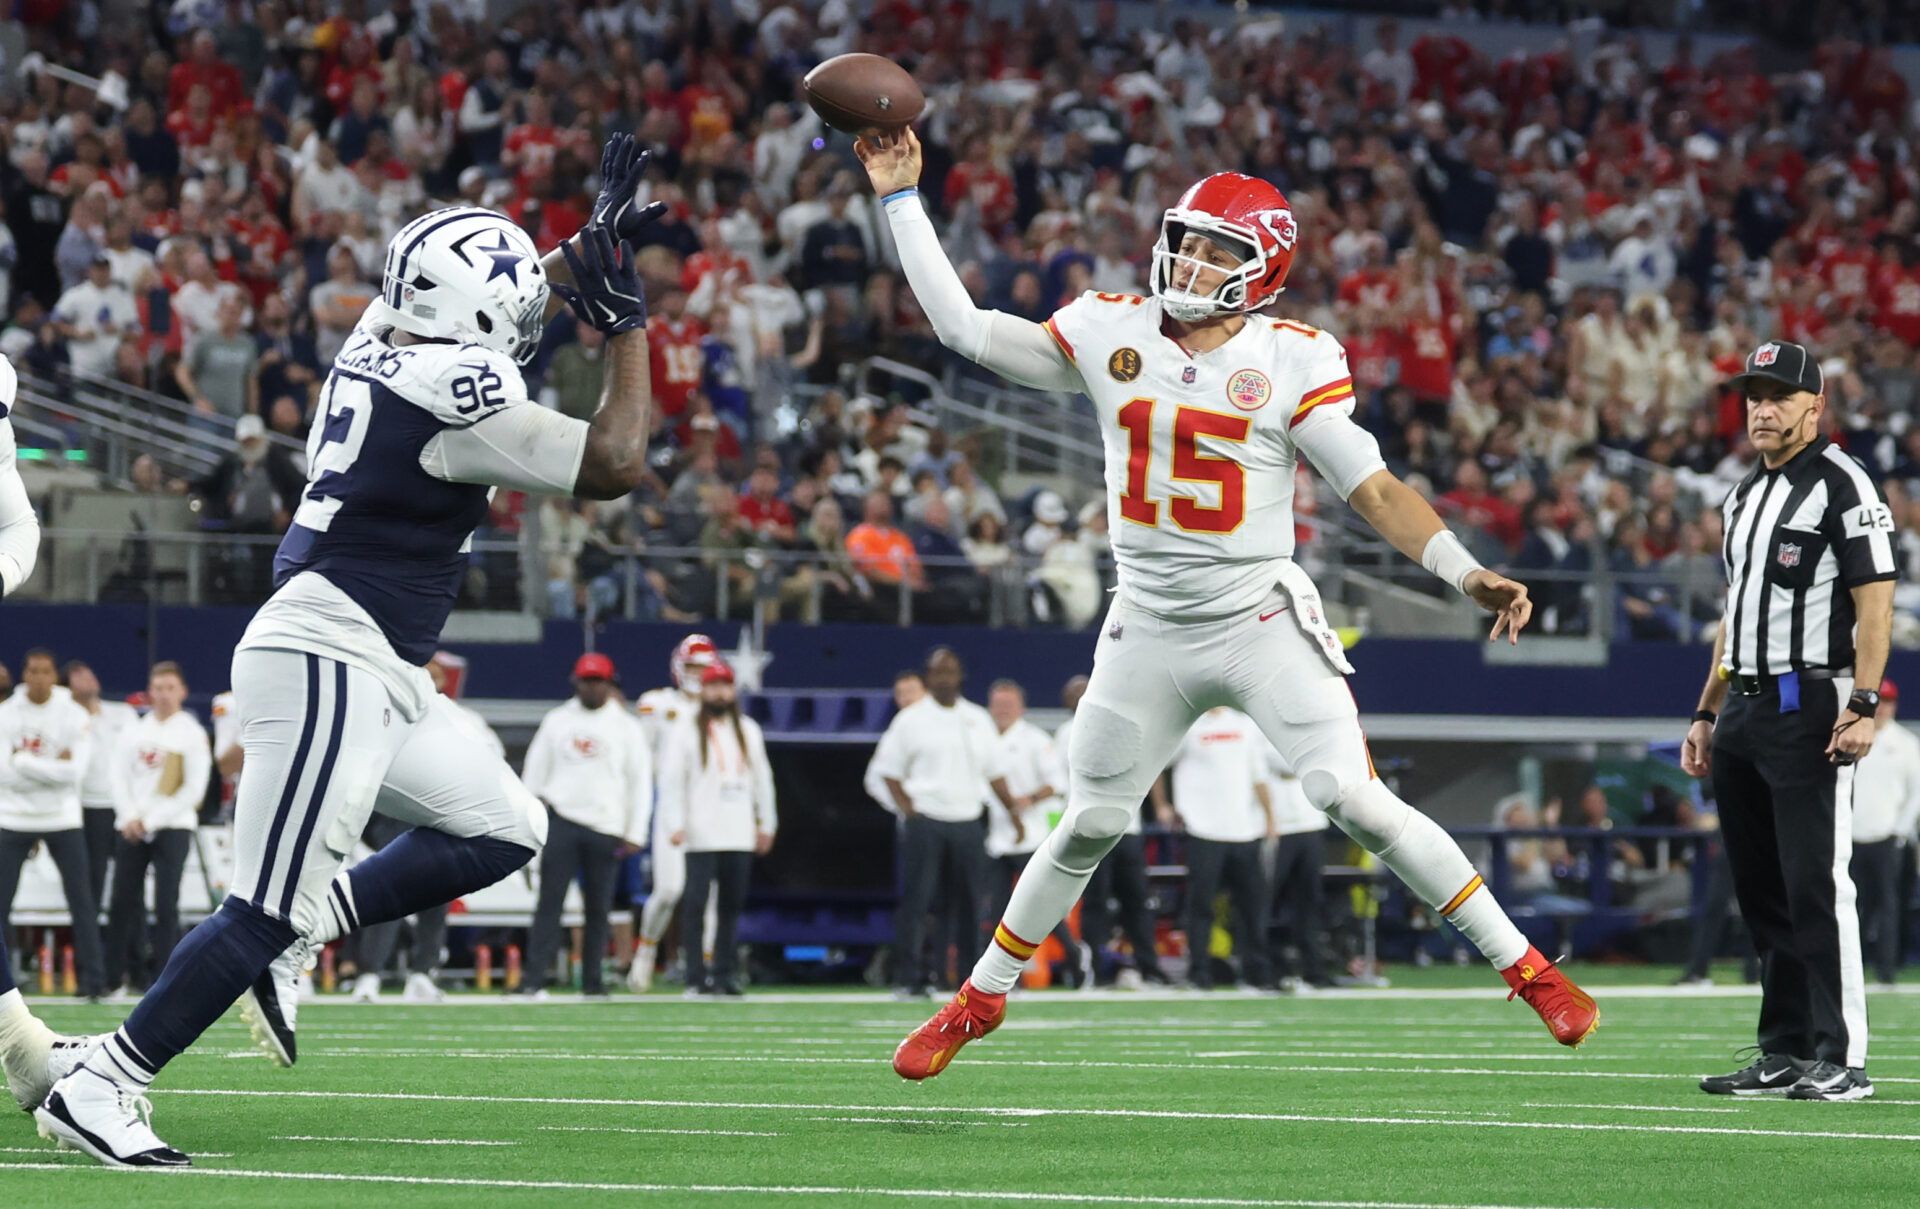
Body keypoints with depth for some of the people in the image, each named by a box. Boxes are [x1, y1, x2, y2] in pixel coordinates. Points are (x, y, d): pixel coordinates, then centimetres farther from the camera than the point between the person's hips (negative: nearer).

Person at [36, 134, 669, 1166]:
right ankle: (97, 1089, -5)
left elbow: (490, 307, 33)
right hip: (327, 662, -10)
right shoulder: (454, 393, -17)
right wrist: (628, 327, -1)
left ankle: (292, 940, 11)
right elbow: (613, 466, -11)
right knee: (265, 912, -9)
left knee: (505, 831, 14)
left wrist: (591, 245, 30)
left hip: (377, 675, 10)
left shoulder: (383, 341, 9)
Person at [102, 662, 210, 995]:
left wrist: (152, 820, -11)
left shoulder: (192, 734, -1)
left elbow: (194, 790, -6)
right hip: (131, 829, 4)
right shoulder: (133, 732, 12)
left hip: (173, 828, -4)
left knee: (166, 905, -9)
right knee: (123, 902, 2)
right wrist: (130, 817, -9)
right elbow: (119, 777, 7)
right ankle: (113, 975, 8)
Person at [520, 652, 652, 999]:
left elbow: (641, 783, 4)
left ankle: (592, 981, 11)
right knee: (550, 901, -8)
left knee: (598, 906, 3)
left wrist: (635, 834, -2)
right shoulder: (556, 721, 9)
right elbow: (535, 771, 12)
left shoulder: (627, 727, 6)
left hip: (605, 827, 0)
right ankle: (536, 979, -12)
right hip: (560, 823, 0)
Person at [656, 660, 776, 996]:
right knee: (696, 903, -7)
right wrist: (674, 824, -13)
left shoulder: (749, 730, 15)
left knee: (733, 903, 5)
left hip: (740, 838, 4)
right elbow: (671, 779, -4)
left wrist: (766, 824, 16)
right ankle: (696, 977, -5)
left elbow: (761, 777, 19)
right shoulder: (685, 730, 1)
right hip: (701, 838, -4)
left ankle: (724, 972, 11)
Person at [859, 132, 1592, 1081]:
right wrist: (900, 199, 4)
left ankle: (1526, 968, -7)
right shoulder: (1109, 335, 2)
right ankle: (982, 998, 30)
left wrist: (1468, 575, -20)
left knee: (1355, 802, -15)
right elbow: (964, 327, 6)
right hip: (1149, 633, 3)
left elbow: (1372, 487, -8)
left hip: (1263, 624, -3)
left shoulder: (1291, 362, -7)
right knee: (1090, 825, 12)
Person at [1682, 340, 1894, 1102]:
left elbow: (1875, 603, -12)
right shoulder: (1744, 497, 19)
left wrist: (1863, 706, -21)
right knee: (1759, 889, 9)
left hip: (1810, 709, -9)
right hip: (1744, 712, 9)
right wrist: (1707, 713, 20)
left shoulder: (1841, 485, -6)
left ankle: (1840, 1060, -11)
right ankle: (1784, 1053, 14)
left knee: (1816, 885, -12)